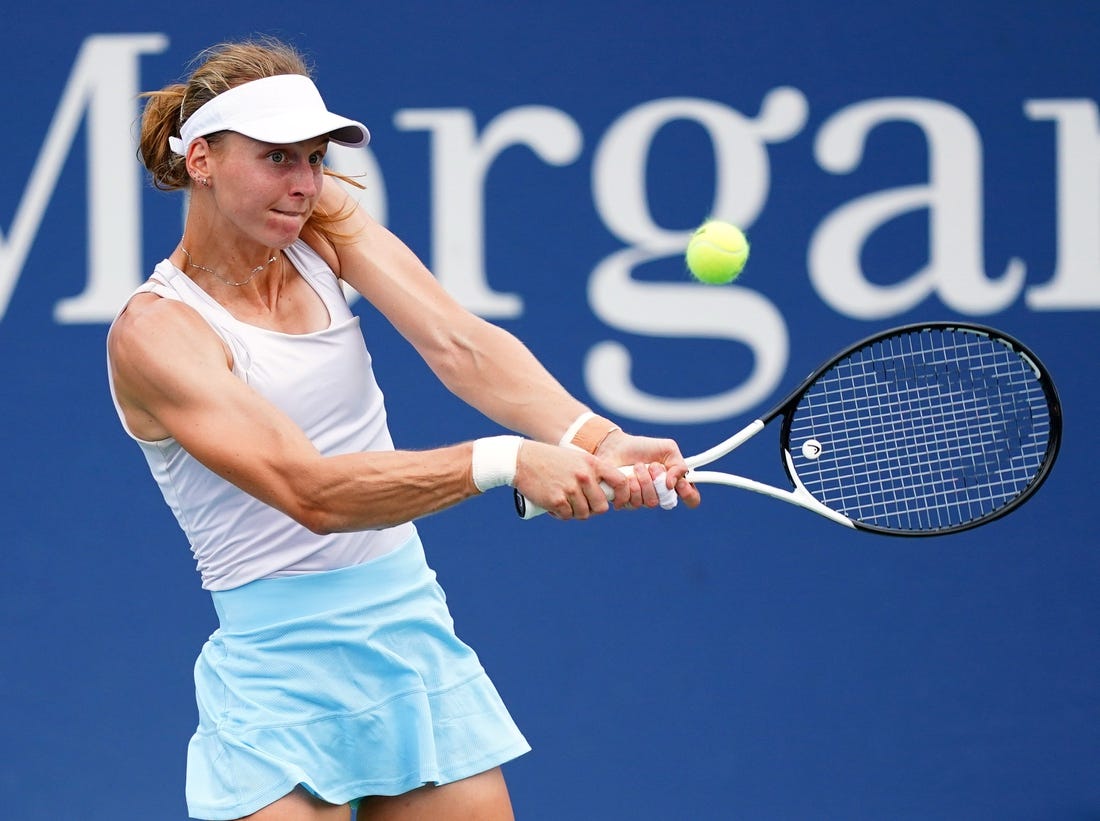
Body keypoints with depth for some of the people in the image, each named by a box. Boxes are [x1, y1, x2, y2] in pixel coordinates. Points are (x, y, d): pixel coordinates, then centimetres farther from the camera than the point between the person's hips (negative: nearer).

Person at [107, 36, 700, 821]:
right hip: (287, 675, -6)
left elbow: (459, 344, -11)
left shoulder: (322, 222, 3)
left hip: (420, 642, 6)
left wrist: (592, 439, -28)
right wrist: (502, 461, -34)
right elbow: (312, 492, -24)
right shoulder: (156, 334, -15)